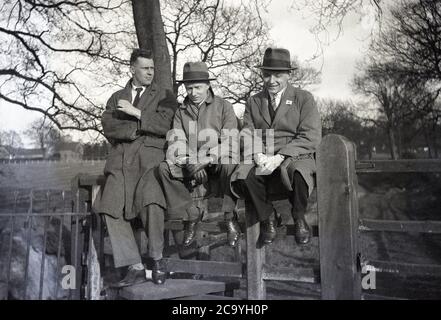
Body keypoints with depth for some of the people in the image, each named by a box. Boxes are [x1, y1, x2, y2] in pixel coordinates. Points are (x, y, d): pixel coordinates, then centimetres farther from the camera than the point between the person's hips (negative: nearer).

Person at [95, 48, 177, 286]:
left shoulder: (164, 96, 15)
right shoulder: (117, 97, 24)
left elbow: (164, 125, -2)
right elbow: (107, 126, 7)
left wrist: (135, 113, -3)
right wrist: (139, 128, -4)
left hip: (150, 157, -3)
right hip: (121, 159, 3)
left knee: (150, 202, -27)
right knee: (112, 210, -11)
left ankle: (157, 259, -10)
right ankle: (135, 267, -6)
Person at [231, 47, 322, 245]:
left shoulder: (303, 99, 7)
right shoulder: (253, 102, 18)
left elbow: (310, 137, -5)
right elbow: (247, 135, 8)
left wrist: (279, 157, -18)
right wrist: (257, 154, -16)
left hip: (294, 157, -2)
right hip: (261, 160, 2)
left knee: (298, 171, -37)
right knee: (243, 175, -31)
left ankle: (299, 218, -6)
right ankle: (266, 217, -3)